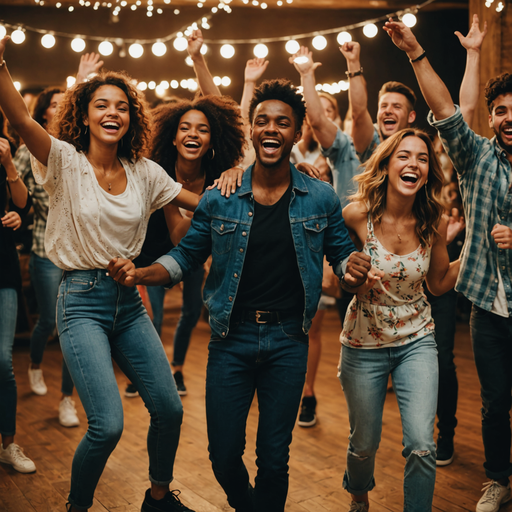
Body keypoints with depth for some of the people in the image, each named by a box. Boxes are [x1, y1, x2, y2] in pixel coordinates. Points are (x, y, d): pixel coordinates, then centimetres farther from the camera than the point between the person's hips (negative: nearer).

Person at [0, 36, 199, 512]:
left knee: (169, 409, 5)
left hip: (128, 300, 5)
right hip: (81, 300, -5)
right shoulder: (66, 163, -6)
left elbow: (201, 202, 9)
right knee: (108, 425, -14)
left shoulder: (144, 172, 6)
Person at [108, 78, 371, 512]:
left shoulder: (320, 199, -2)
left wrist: (354, 267, -15)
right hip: (232, 337, 1)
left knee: (274, 456, 10)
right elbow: (186, 256, 5)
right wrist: (140, 274, -12)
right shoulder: (220, 198, -2)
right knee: (224, 455, 10)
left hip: (288, 341, 0)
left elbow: (341, 253, 9)